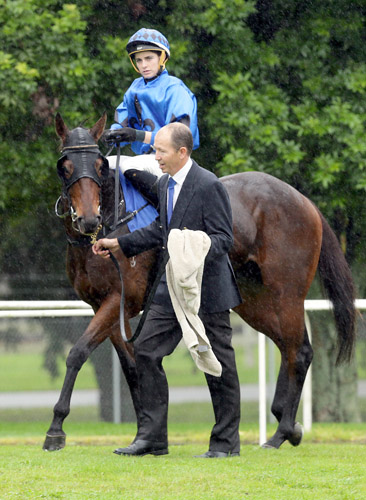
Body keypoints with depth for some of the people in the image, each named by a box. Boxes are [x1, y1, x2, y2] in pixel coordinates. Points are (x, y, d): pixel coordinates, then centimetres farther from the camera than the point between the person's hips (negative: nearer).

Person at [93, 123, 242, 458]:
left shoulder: (209, 186, -16)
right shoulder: (165, 184, 10)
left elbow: (224, 238, -17)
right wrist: (119, 244, 25)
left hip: (207, 286, -8)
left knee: (218, 364, 0)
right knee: (146, 351, 4)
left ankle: (226, 442, 9)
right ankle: (152, 437, 9)